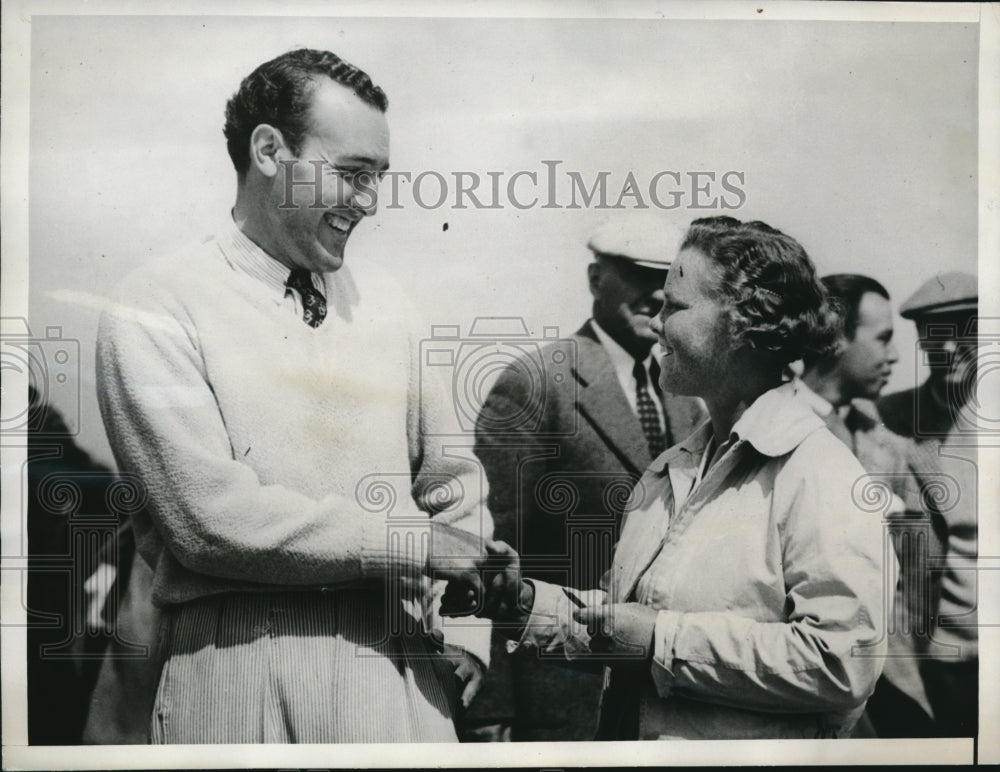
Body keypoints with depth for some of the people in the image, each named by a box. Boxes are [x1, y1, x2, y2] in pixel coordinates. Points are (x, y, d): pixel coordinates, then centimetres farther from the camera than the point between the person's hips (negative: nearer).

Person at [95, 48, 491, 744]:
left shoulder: (384, 299, 8)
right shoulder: (157, 308, -7)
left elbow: (450, 471, 10)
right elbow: (212, 516, -16)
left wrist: (465, 633, -3)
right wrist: (417, 539, -15)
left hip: (402, 667, 5)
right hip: (244, 669, -4)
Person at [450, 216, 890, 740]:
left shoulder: (820, 474, -16)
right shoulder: (670, 470, 8)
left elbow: (842, 663, -25)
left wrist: (662, 640, -23)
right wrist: (526, 603, -2)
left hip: (752, 756, -6)